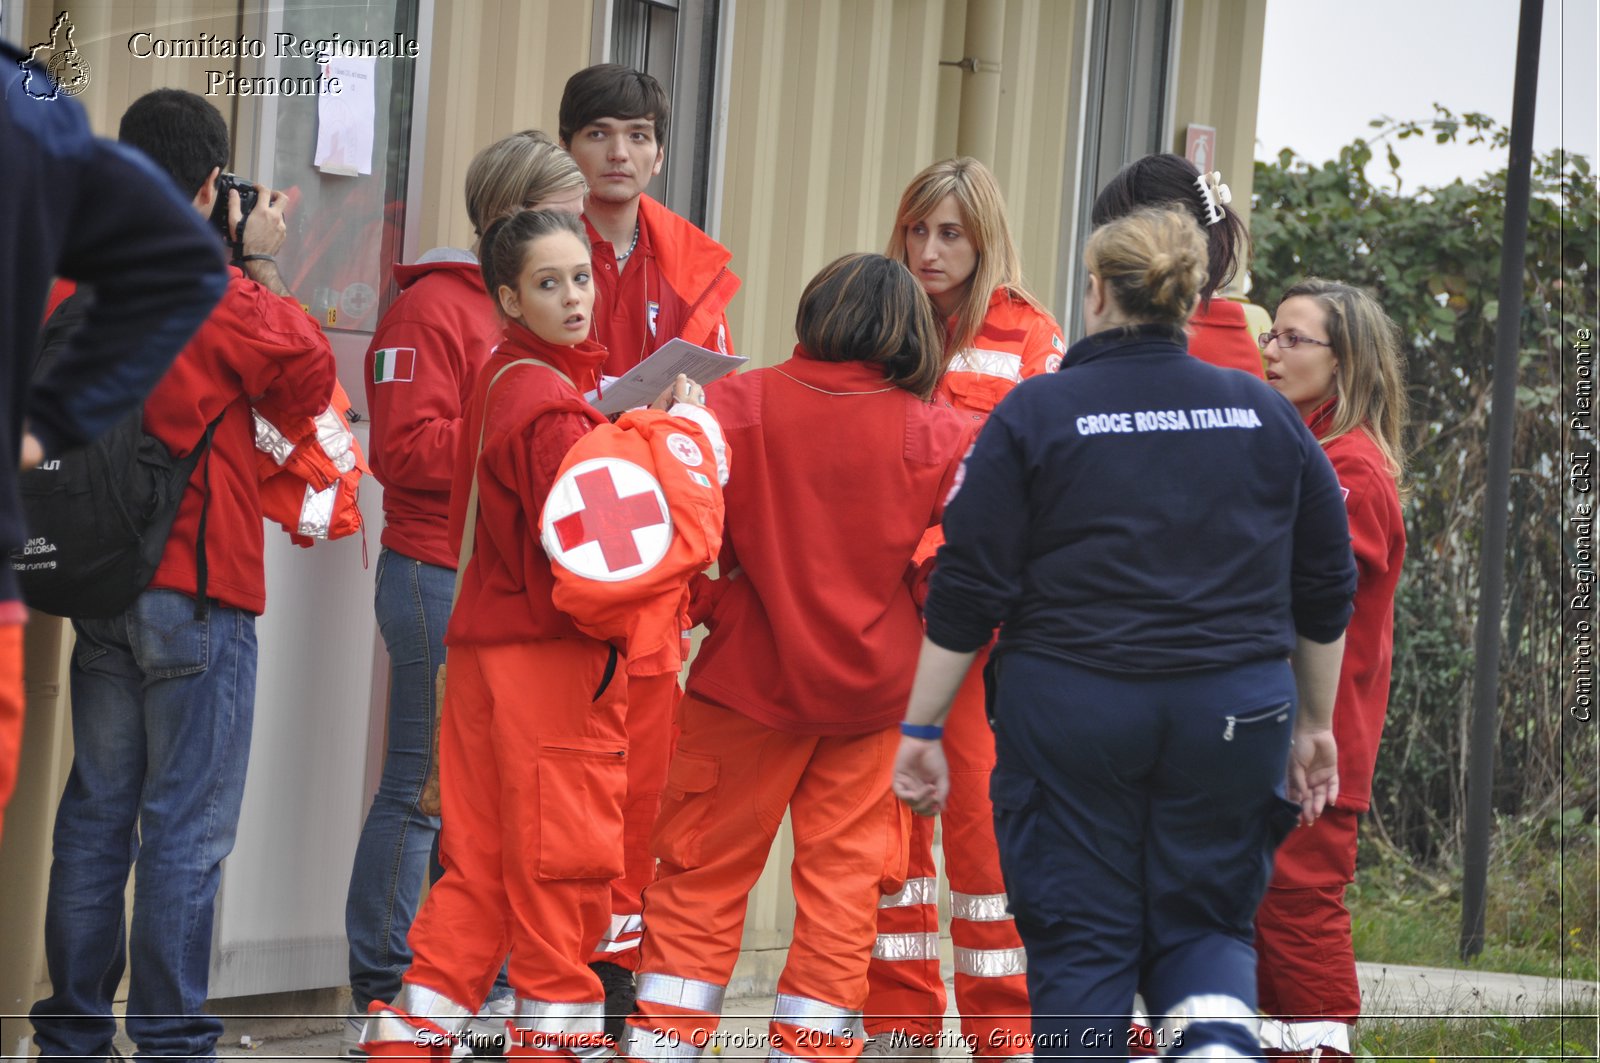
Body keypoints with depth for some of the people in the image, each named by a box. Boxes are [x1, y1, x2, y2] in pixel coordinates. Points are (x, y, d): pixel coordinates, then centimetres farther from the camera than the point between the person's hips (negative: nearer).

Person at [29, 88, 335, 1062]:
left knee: (96, 815, 11)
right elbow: (310, 381, -1)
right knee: (188, 829, -2)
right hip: (200, 590, -6)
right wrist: (264, 267, 5)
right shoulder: (214, 289, -13)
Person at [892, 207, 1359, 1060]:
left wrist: (921, 729, 2)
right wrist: (1313, 725, 22)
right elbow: (1327, 591, 11)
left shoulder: (1035, 413, -2)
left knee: (1080, 943, 6)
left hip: (1068, 707, -2)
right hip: (1232, 719, 2)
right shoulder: (1265, 414, 7)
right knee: (1203, 921, 14)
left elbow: (967, 591, -4)